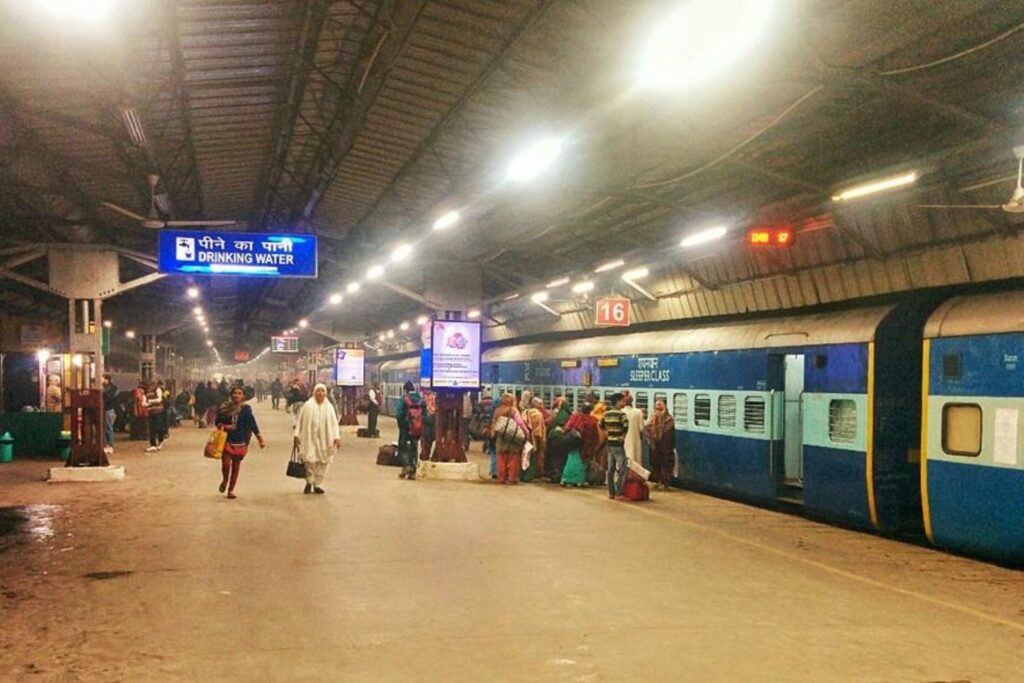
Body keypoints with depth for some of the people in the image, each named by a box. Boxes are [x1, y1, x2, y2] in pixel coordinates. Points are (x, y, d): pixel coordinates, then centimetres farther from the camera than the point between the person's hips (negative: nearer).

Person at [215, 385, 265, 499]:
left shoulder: (246, 410, -2)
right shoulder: (225, 408, 0)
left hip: (240, 442, 0)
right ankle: (225, 480, 20)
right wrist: (223, 426, -13)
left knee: (236, 467, 8)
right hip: (227, 440, 0)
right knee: (226, 464, -13)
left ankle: (230, 490, 23)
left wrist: (260, 439, -14)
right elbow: (218, 422, 9)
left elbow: (253, 425, -5)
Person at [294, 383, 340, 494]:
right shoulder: (307, 405, -1)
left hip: (325, 439, 3)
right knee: (310, 460, -9)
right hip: (310, 438, -3)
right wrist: (297, 435, -4)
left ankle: (317, 484, 16)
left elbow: (334, 423, 2)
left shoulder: (329, 407, 5)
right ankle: (309, 482, 12)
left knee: (323, 462, 3)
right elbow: (300, 420, 2)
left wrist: (337, 437, -7)